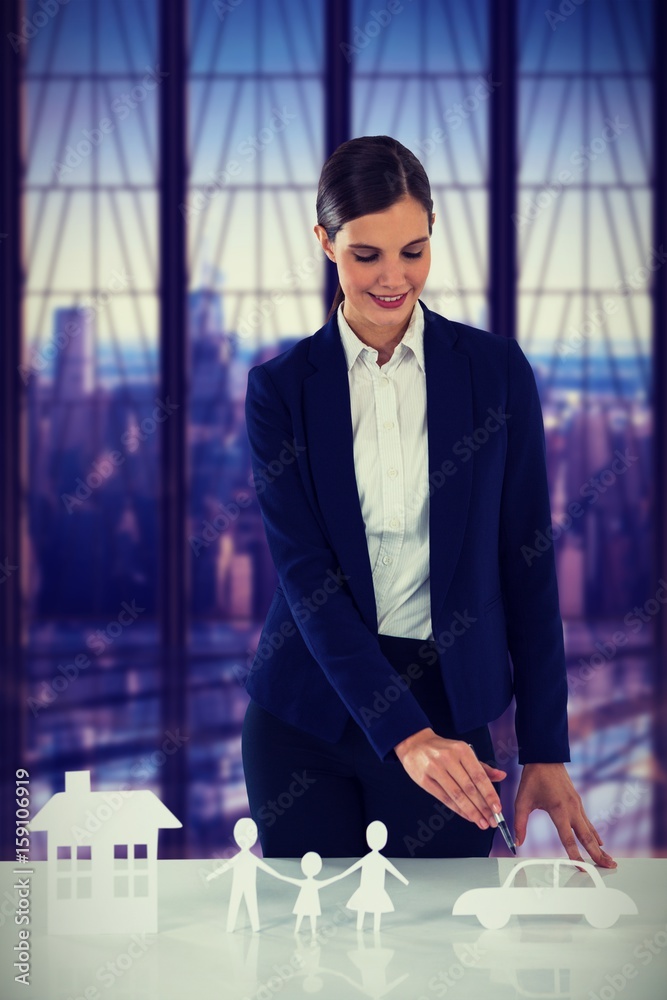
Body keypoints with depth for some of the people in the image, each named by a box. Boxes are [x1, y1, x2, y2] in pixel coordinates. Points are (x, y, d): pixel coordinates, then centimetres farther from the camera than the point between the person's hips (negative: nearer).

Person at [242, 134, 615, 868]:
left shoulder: (495, 369, 0)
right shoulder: (281, 386, -2)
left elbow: (527, 564, 2)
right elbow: (304, 572, -10)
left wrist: (545, 750, -2)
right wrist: (401, 733, -22)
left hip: (446, 704, 0)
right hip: (305, 718, 0)